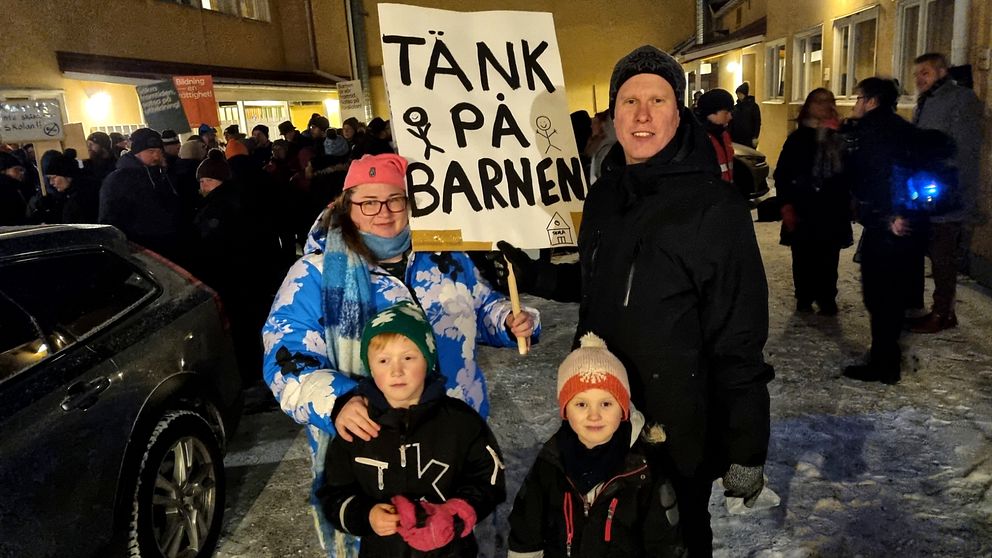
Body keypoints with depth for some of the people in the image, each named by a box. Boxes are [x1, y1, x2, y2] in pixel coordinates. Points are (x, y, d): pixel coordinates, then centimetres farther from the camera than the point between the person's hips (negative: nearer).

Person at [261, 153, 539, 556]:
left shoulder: (445, 259, 1)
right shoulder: (316, 274, -12)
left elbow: (482, 307, 16)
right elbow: (286, 358, -17)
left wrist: (511, 321, -7)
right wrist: (334, 402, -35)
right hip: (367, 446, -3)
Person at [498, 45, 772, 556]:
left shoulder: (715, 206, -17)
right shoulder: (603, 196, 2)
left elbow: (740, 337, -16)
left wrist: (747, 451, -14)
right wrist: (531, 275, 4)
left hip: (679, 432, -6)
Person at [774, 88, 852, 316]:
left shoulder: (841, 136, 7)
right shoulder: (798, 137, 2)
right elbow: (782, 174, -2)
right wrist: (786, 205, -8)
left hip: (833, 209, 2)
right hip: (803, 209, -1)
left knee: (828, 257, 2)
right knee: (804, 256, 3)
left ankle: (826, 299, 15)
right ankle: (804, 299, 17)